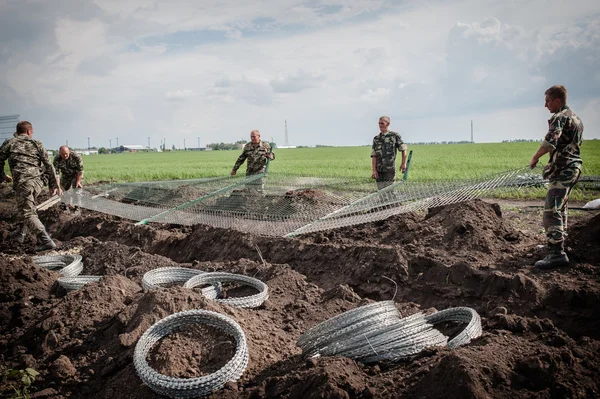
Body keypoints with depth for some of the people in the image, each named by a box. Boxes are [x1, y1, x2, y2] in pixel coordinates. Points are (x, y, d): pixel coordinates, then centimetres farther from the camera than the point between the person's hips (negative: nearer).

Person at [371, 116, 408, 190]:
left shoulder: (394, 136, 1)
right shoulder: (376, 139, 9)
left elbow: (403, 149, 8)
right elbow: (373, 156, 3)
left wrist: (403, 163, 3)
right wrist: (374, 170, -6)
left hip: (390, 169, -3)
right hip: (379, 170, 4)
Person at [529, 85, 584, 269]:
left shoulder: (560, 117, -13)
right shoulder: (575, 117, 18)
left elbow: (550, 142, -28)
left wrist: (535, 158, -14)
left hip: (562, 169, -11)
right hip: (573, 166, 11)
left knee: (551, 211, -16)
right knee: (560, 207, 22)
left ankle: (557, 254, -22)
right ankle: (558, 242, 34)